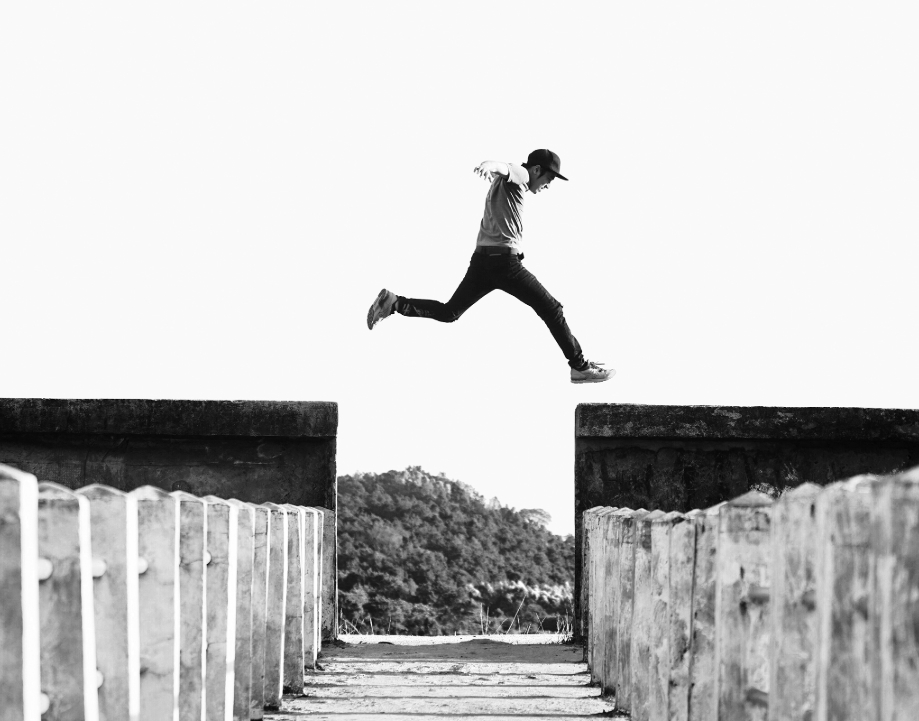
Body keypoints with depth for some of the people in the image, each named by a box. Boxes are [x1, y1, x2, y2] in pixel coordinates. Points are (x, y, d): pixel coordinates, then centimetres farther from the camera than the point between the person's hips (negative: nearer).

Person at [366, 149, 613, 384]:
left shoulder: (503, 183, 23)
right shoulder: (518, 174, -6)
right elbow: (504, 168, -29)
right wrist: (490, 165, -51)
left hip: (482, 259, 9)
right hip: (504, 260, -9)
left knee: (449, 312, 12)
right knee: (551, 309, -1)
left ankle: (394, 303, -1)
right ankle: (580, 367, 1)